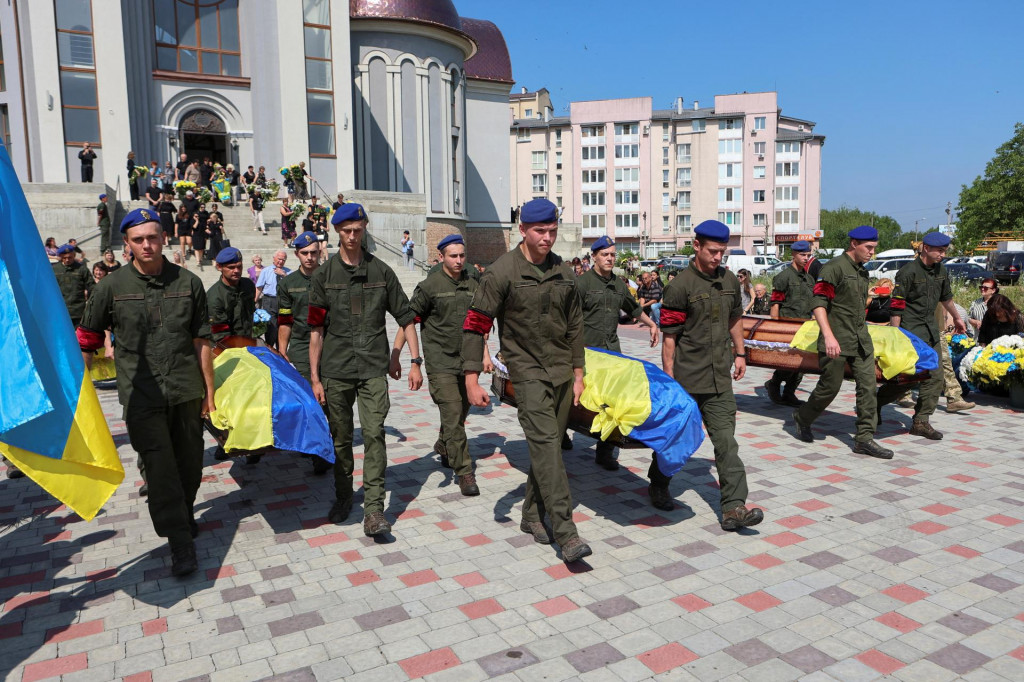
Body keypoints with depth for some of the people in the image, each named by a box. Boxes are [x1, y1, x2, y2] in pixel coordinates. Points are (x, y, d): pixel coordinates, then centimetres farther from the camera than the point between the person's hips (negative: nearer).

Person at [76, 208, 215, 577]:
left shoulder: (188, 283, 4)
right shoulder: (112, 287, -1)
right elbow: (87, 341, 8)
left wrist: (210, 389, 8)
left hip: (186, 391, 2)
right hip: (141, 395, -2)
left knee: (190, 463, 13)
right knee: (160, 468, -6)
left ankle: (185, 516, 38)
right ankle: (181, 543, 3)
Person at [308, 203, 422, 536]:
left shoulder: (381, 271, 5)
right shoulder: (324, 274, 4)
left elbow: (406, 318, 8)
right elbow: (316, 329, 3)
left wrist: (415, 362, 3)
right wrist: (314, 376, 0)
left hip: (373, 369, -1)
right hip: (336, 370, 1)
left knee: (374, 433, -10)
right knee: (341, 439, 11)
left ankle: (373, 509, -6)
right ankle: (343, 498, 30)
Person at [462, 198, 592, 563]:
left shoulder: (563, 272, 8)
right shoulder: (502, 272, -9)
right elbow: (475, 325, -10)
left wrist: (578, 374, 15)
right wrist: (472, 380, -16)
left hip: (561, 371, 6)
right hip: (526, 369, -6)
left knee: (549, 444, 11)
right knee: (545, 442, -16)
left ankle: (532, 515, 27)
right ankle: (565, 533, -16)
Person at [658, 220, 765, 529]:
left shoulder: (729, 281, 8)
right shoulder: (680, 286, -12)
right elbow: (669, 336, -12)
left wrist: (739, 354, 19)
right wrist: (669, 378, -12)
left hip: (719, 376, 5)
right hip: (686, 376, -5)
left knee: (725, 438, 0)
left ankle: (734, 507, -1)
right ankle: (658, 486, 33)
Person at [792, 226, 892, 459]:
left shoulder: (863, 272, 17)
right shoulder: (834, 267, -10)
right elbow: (818, 303, -17)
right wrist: (829, 336, -25)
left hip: (861, 340, 8)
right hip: (837, 341, -8)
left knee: (867, 385, 0)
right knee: (830, 386, -1)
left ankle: (865, 438, 4)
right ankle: (802, 418, 24)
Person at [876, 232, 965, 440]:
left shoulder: (940, 270, 10)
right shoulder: (908, 272, -14)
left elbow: (946, 296, 28)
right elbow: (896, 307, -15)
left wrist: (956, 318, 39)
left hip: (931, 331, 8)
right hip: (910, 332, -8)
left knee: (935, 378, 4)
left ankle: (921, 421, 11)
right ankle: (875, 401, 13)